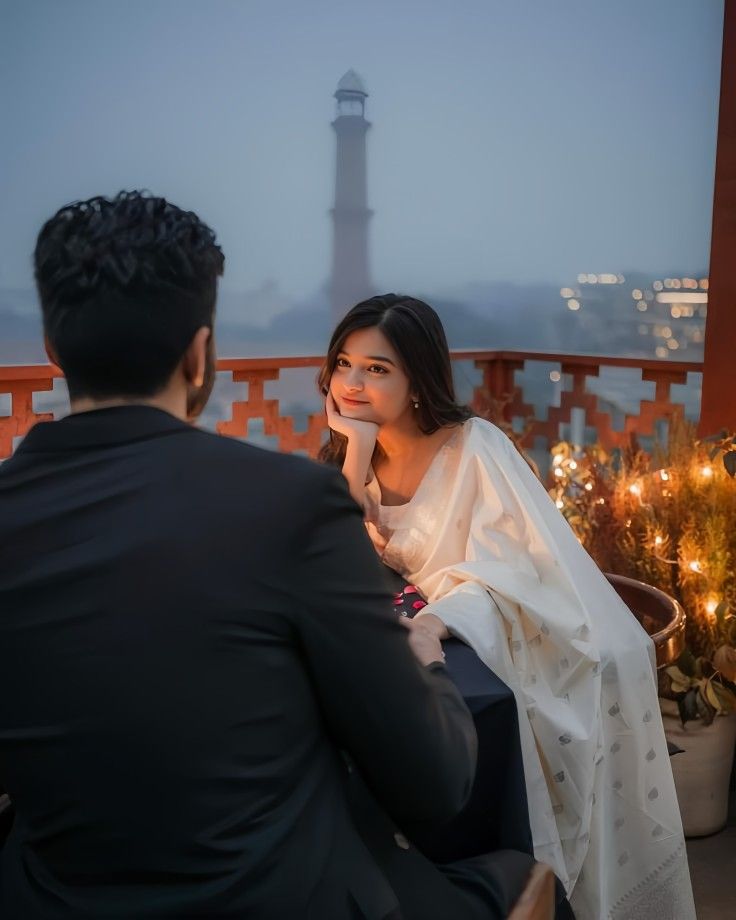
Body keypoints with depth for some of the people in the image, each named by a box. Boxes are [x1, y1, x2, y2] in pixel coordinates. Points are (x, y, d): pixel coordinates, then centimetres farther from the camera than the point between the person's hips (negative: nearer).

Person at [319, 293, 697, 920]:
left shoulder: (475, 448, -19)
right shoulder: (352, 452, 1)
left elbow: (504, 580, -25)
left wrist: (433, 624, -44)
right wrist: (355, 451, -20)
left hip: (534, 651, -5)